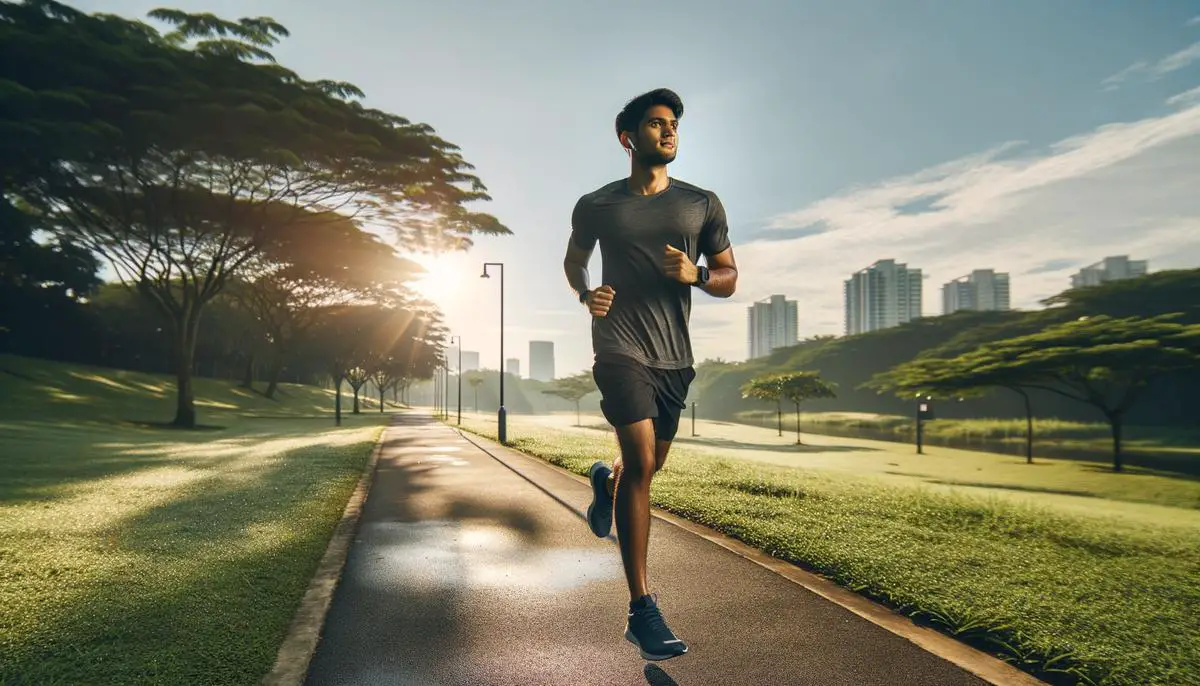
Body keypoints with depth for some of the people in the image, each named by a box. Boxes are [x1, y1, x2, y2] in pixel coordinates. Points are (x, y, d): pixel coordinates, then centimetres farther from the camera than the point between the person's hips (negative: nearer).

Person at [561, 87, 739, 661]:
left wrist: (696, 274, -13)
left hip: (675, 355, 4)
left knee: (648, 466, 16)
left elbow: (729, 280, 10)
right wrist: (585, 293, -1)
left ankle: (605, 483, 54)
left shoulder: (702, 204, 8)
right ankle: (641, 609, -9)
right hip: (620, 346, -3)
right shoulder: (596, 205, 5)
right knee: (641, 465, -17)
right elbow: (572, 260, 21)